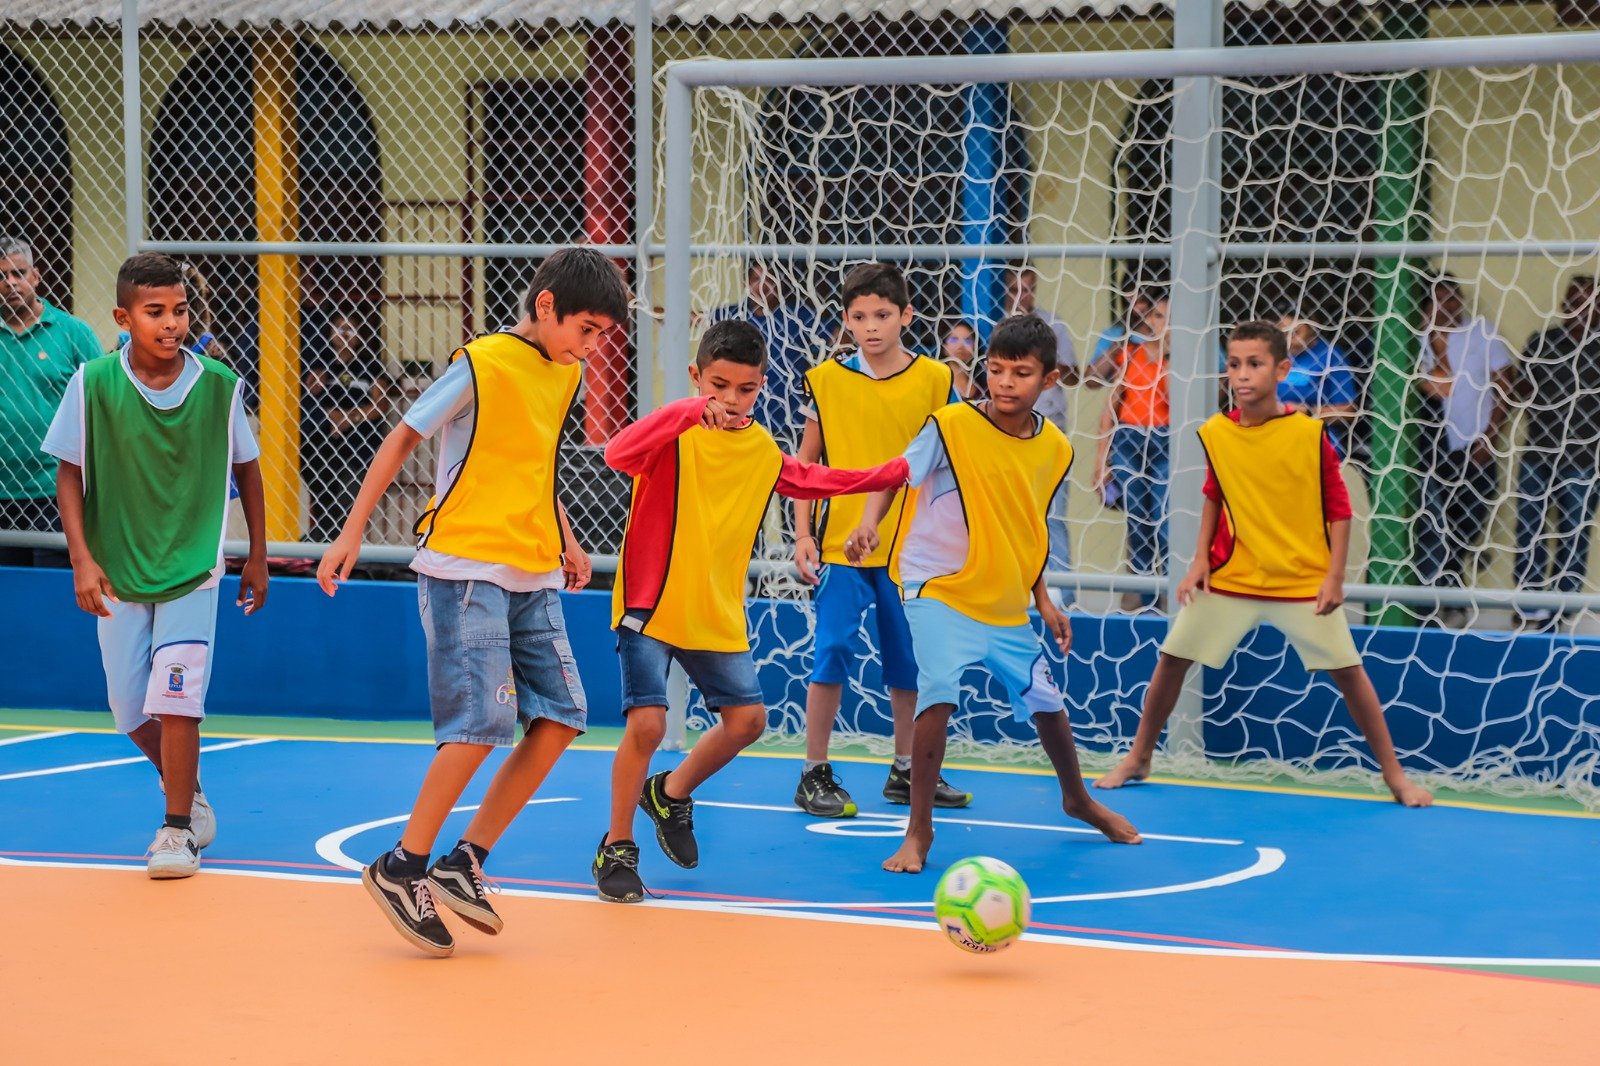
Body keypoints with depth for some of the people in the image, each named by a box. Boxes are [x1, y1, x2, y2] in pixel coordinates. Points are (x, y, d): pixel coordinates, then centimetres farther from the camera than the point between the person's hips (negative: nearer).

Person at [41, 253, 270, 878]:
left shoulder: (219, 385, -8)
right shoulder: (94, 384, -10)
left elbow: (245, 468, 5)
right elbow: (69, 474, -3)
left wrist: (257, 558, 9)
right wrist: (82, 558, -13)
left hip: (193, 568, -1)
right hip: (117, 570, 1)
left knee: (175, 700, -13)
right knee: (130, 710, 7)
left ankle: (178, 828, 4)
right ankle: (186, 789, 36)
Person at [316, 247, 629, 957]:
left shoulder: (566, 376, 11)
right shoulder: (482, 365, -11)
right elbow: (403, 440, -5)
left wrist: (565, 541, 17)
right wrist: (351, 534, -7)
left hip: (534, 578, 8)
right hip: (465, 569, -8)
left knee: (559, 718, -2)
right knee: (483, 721, -15)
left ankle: (464, 863, 6)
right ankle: (402, 867, -1)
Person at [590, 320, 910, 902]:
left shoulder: (762, 449, 6)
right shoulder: (675, 434, -13)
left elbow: (813, 480, 22)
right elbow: (618, 454, -34)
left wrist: (896, 471, 16)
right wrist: (692, 410, -43)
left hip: (718, 615, 6)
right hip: (650, 607, -6)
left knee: (747, 719, 5)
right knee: (647, 722, -15)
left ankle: (672, 793, 32)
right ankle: (616, 848, 2)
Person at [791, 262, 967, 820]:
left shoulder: (934, 380, -1)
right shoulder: (827, 379, -1)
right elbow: (805, 461, 5)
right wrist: (803, 534, -2)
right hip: (841, 542, -1)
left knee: (909, 659, 9)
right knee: (832, 652, -7)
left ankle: (906, 772, 23)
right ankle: (815, 774, 3)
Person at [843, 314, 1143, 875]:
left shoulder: (1055, 447, 1)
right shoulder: (952, 425, -14)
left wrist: (1042, 601, 15)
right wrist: (868, 523, -32)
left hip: (1008, 605, 5)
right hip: (941, 591, -5)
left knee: (1047, 703, 15)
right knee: (938, 696, -24)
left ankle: (1077, 799, 45)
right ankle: (918, 830, -9)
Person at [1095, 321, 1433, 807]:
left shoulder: (1311, 434, -13)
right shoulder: (1215, 434, -3)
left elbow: (1338, 507, -6)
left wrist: (1335, 575, -11)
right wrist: (1200, 559, 5)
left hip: (1305, 583, -3)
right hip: (1229, 579, 3)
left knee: (1348, 672, -2)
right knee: (1172, 660, 2)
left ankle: (1394, 775, 12)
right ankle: (1137, 759, 21)